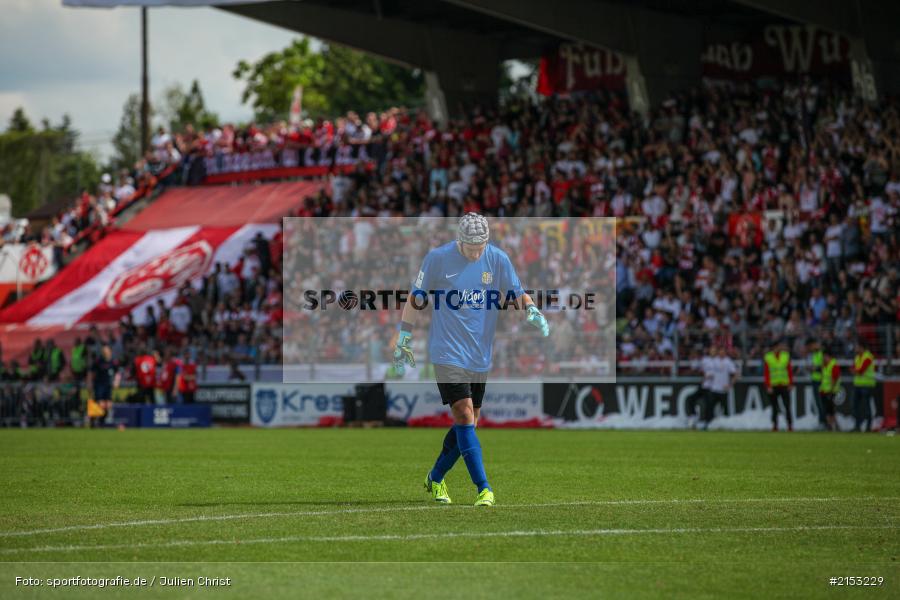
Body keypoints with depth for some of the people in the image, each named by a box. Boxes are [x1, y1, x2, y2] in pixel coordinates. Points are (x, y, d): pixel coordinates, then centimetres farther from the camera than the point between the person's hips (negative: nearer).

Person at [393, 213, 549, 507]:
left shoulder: (498, 259, -1)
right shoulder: (437, 258, -7)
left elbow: (517, 293, 5)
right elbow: (416, 298, 4)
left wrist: (532, 310, -17)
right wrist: (403, 338, 7)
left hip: (480, 356, 4)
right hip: (448, 353, -4)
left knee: (467, 423, 9)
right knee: (464, 416, -14)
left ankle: (435, 479, 30)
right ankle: (483, 489, -15)